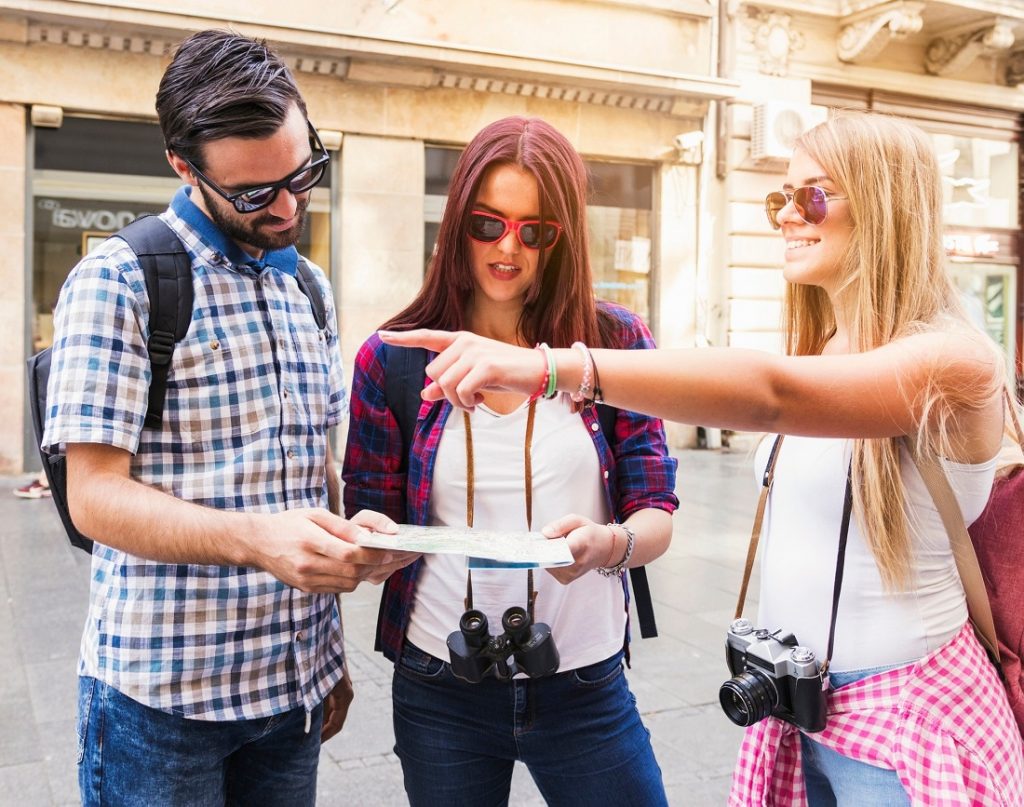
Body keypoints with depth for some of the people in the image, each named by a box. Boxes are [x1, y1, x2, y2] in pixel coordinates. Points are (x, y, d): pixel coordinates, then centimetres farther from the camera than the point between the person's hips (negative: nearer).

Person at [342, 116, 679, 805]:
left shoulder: (614, 344, -3)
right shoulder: (393, 359, -3)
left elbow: (657, 516, -2)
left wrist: (608, 544, -24)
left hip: (586, 689, 0)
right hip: (440, 694, 1)